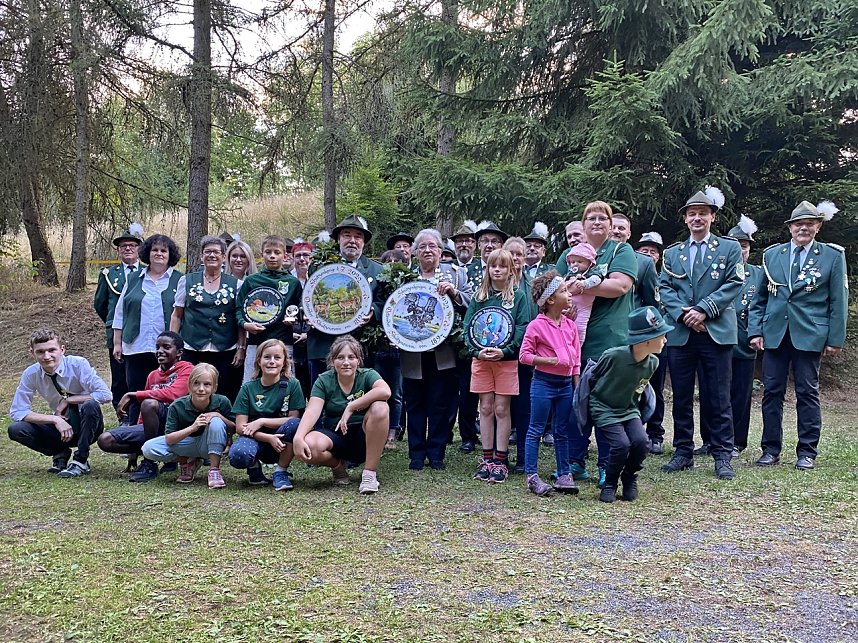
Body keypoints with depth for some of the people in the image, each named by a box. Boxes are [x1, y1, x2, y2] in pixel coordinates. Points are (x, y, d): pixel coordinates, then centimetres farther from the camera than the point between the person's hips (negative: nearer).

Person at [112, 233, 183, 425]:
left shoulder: (179, 281, 6)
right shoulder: (134, 279, 13)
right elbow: (120, 313, 15)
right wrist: (117, 343, 10)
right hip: (136, 348, 2)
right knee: (136, 398, 5)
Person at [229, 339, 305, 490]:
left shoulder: (292, 385, -3)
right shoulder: (248, 388, -1)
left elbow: (294, 418, -7)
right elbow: (240, 427, -6)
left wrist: (262, 422, -16)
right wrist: (269, 438, -22)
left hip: (281, 444, 0)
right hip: (255, 439, 0)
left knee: (294, 424, -32)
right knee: (238, 455, -34)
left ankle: (281, 472, -11)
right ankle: (254, 466, 5)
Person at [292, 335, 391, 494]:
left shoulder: (367, 375, -4)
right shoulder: (323, 381, -1)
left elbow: (385, 391, -28)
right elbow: (312, 411, -16)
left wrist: (350, 408, -27)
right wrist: (298, 438, -34)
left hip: (363, 437, -1)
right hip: (334, 435, 1)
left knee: (380, 407, -30)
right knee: (309, 445, -33)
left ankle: (370, 473, -21)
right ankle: (338, 465, 4)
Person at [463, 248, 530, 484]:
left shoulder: (518, 296, 1)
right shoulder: (478, 296, 8)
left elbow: (523, 328, -7)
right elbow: (468, 326, 4)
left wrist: (505, 351, -19)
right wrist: (477, 351, -12)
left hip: (507, 360, -3)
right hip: (481, 359, 3)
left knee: (501, 409, 0)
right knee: (485, 409, 7)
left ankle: (501, 460, 8)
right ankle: (487, 459, 14)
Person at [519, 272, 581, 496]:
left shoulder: (570, 325, 7)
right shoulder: (536, 326, -10)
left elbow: (576, 359, 11)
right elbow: (524, 355, -9)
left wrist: (577, 387, 10)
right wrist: (547, 361, -19)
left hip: (566, 383, 5)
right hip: (543, 382, -5)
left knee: (562, 432, 12)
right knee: (536, 430, 2)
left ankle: (564, 475, 19)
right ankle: (531, 476, 7)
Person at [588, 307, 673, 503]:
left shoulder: (652, 362, -8)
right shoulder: (613, 356, -25)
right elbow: (593, 378, -5)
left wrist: (632, 404, 15)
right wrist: (595, 399, 7)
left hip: (629, 409, 5)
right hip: (604, 409, -5)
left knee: (641, 442, -19)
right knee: (621, 444, -24)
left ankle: (629, 479, 10)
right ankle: (610, 484, 4)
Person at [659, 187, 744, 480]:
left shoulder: (730, 248, 8)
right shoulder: (672, 253, 15)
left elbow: (733, 284, -3)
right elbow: (664, 288, 7)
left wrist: (703, 310, -13)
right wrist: (682, 313, -10)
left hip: (716, 333, -3)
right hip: (679, 334, 3)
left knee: (718, 397, -2)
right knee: (681, 397, 6)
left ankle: (722, 456, 5)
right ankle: (683, 452, 15)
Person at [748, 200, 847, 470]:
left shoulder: (832, 256, 3)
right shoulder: (772, 254, 10)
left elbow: (838, 301, 2)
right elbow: (759, 298, 12)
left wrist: (835, 339, -3)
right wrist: (755, 331, 3)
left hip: (810, 335, -2)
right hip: (774, 334, 2)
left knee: (807, 393, 2)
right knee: (772, 391, 4)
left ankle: (807, 452, 11)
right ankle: (771, 449, 12)